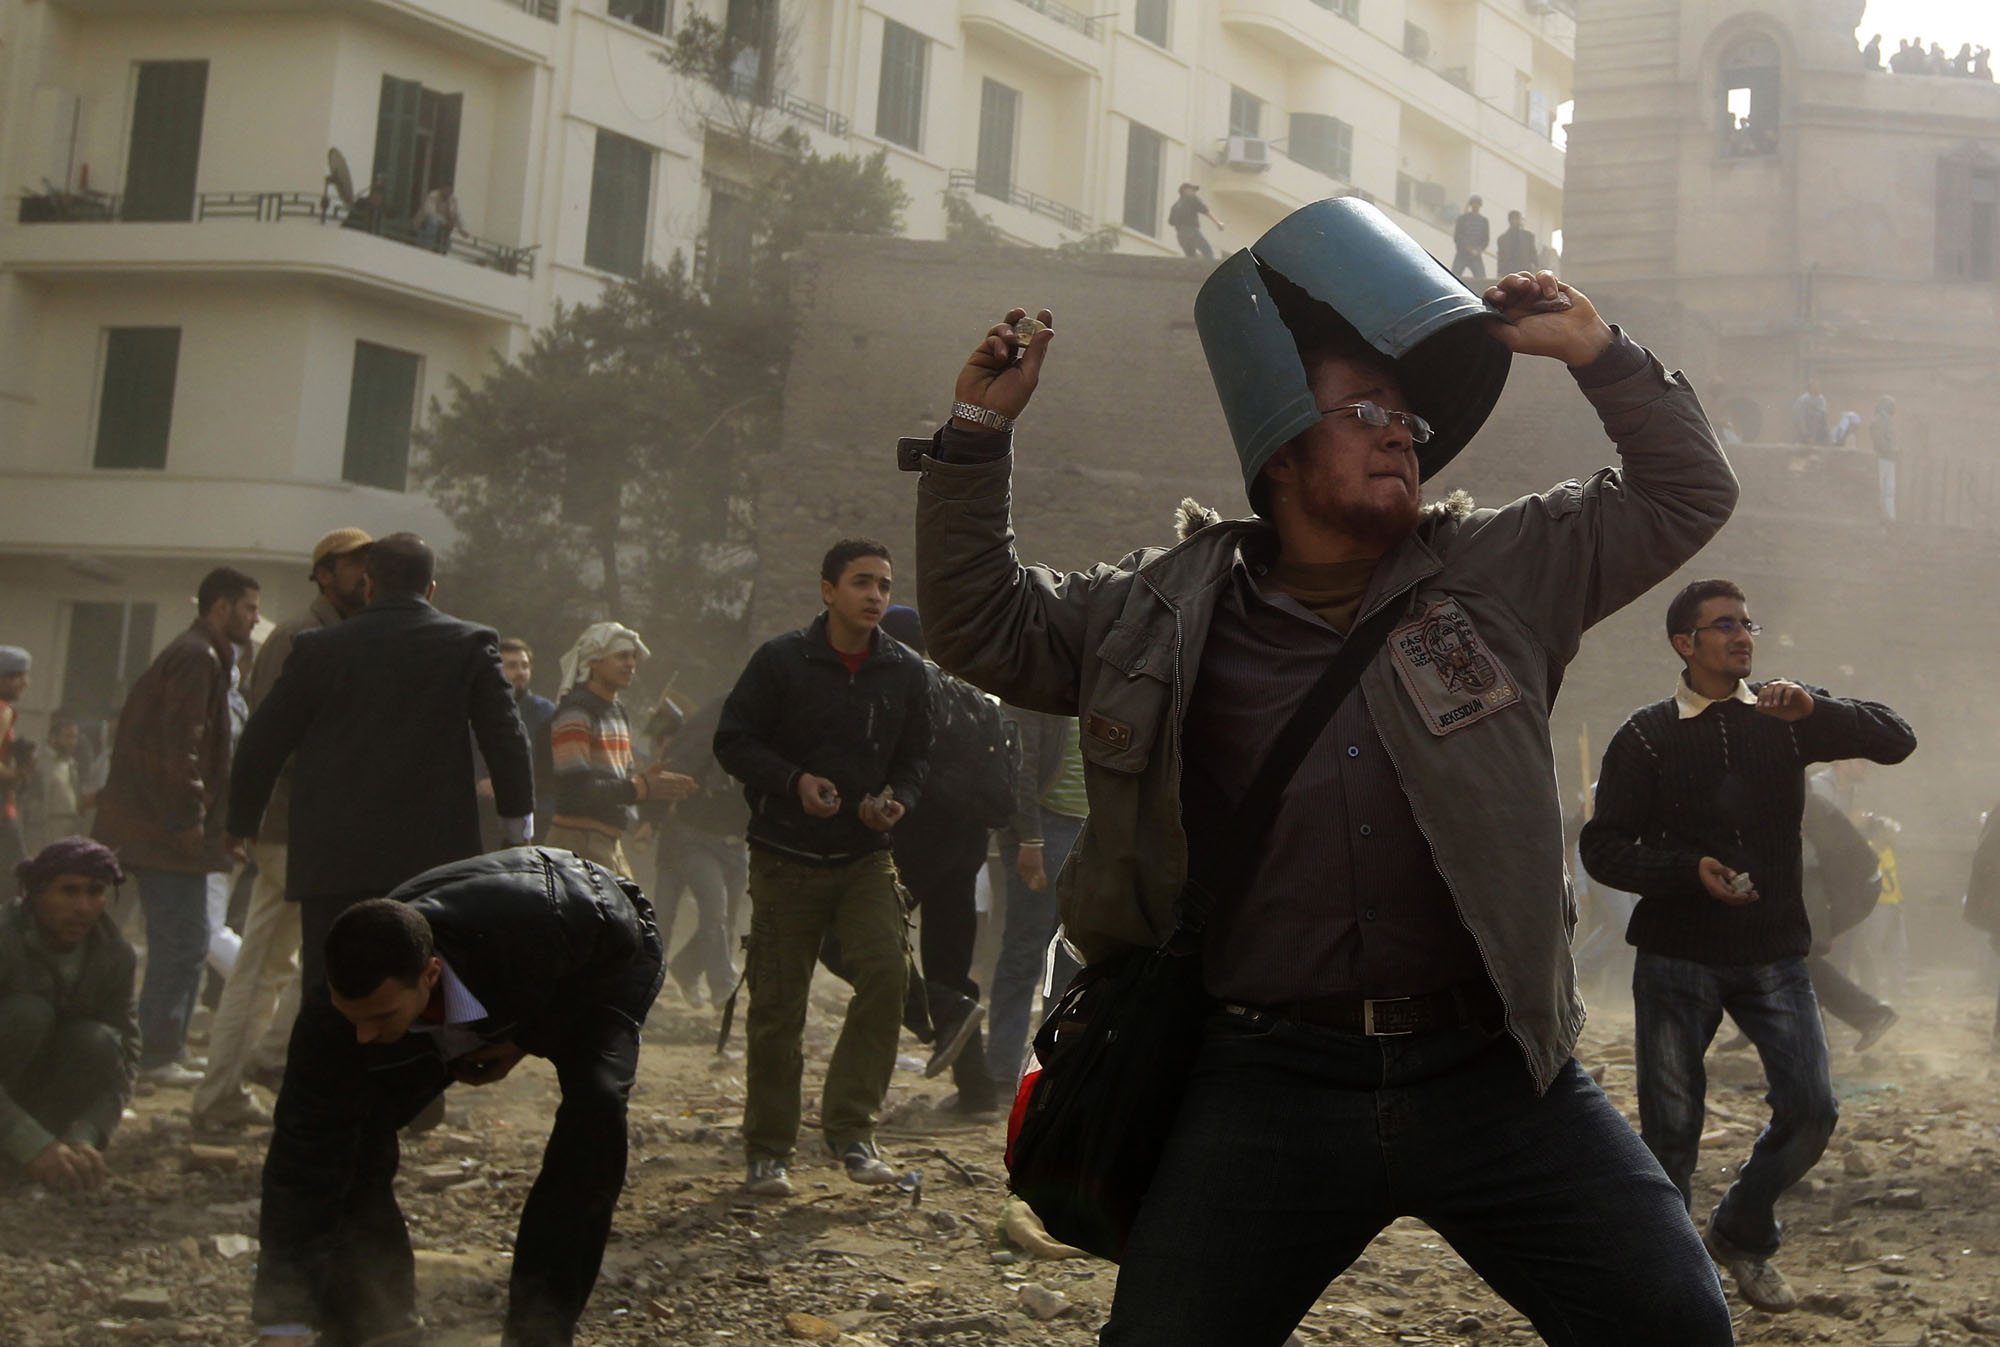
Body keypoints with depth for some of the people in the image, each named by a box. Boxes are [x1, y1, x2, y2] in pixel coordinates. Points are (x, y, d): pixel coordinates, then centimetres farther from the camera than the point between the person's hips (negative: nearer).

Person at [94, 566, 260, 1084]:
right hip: (169, 827, -11)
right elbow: (180, 743, -21)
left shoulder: (195, 655, 20)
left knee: (178, 943, 14)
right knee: (183, 943, -7)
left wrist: (213, 817, 20)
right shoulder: (198, 658, -13)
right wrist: (191, 819, -19)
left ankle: (160, 1053, 19)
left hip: (154, 824, 11)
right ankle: (160, 1056, -4)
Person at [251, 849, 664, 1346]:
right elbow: (300, 1168, -32)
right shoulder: (332, 1017, -36)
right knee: (351, 1129, -14)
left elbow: (621, 934, -24)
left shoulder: (533, 928, -47)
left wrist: (531, 1039, -27)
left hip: (597, 966, -3)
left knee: (595, 1105, -30)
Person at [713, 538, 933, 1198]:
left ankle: (851, 1125, -4)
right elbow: (733, 740, -2)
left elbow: (914, 757, 14)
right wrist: (795, 780, -18)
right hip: (785, 858, -2)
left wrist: (897, 799, -7)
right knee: (777, 1008, 3)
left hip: (866, 858, 2)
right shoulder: (781, 660, -5)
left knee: (887, 971, -19)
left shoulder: (906, 671, 5)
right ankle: (768, 1150, 17)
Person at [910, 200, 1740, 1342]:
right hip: (1270, 1085, 0)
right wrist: (979, 436, 7)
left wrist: (1598, 352, 5)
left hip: (1495, 1075, 1)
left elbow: (1685, 496, 15)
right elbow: (986, 628, 15)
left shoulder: (1501, 573, 10)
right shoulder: (1169, 611, 10)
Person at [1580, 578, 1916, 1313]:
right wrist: (1690, 870, -20)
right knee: (1670, 1128, 0)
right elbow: (1602, 847, -4)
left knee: (1810, 1110, -4)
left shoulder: (1785, 718, 6)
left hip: (1774, 952, 2)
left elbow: (1896, 741, -3)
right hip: (1676, 956, -2)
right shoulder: (1646, 736, -2)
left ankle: (1742, 1235, 21)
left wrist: (1814, 709, -19)